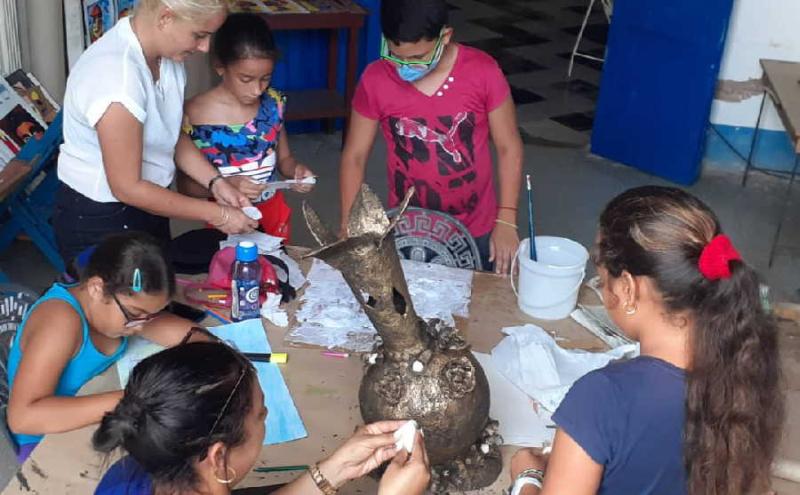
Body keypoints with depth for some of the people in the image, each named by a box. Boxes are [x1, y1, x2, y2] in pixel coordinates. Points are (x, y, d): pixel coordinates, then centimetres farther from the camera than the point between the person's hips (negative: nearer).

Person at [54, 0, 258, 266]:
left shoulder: (165, 54, -6)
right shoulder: (115, 77, -30)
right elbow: (127, 187, -25)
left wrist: (216, 182, -6)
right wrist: (216, 214, -20)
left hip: (145, 207, 8)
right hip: (99, 223, -8)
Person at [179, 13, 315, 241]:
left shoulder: (273, 103, -6)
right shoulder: (195, 114, -17)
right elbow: (186, 185, -11)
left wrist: (296, 170, -14)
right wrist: (227, 184, -27)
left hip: (273, 211, 3)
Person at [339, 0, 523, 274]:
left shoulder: (483, 72, -15)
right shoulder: (375, 80, -12)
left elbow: (508, 147, -6)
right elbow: (354, 156, -3)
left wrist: (506, 221, -10)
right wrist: (348, 229, -7)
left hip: (476, 232, 0)